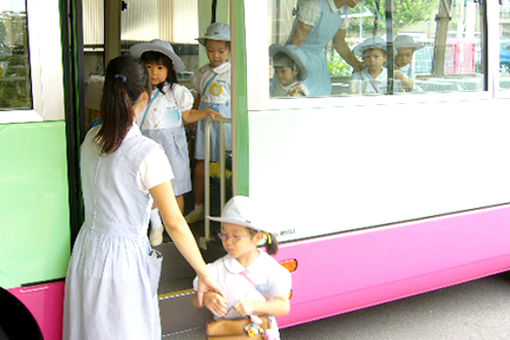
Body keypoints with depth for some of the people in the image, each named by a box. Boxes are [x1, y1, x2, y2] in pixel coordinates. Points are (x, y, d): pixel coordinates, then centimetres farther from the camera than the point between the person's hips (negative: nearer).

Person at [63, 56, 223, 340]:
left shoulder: (91, 139, -1)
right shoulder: (148, 153, -20)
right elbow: (174, 223, -19)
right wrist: (204, 274, -12)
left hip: (86, 250, 6)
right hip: (123, 260, -6)